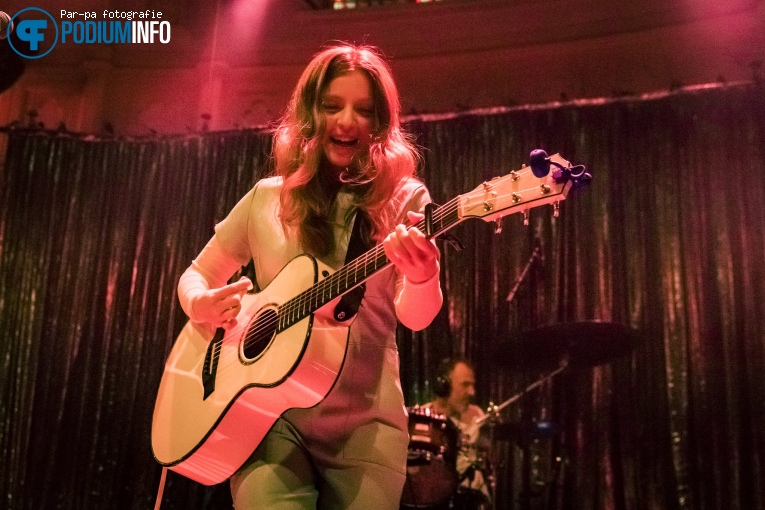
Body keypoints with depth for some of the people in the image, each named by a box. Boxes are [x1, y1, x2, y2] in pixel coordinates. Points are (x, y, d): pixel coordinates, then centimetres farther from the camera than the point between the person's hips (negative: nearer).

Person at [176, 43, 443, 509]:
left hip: (366, 421, 0)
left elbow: (415, 316, -10)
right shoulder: (267, 199, 6)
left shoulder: (403, 200, 1)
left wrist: (423, 277, -33)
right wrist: (204, 305, -9)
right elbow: (198, 274, 15)